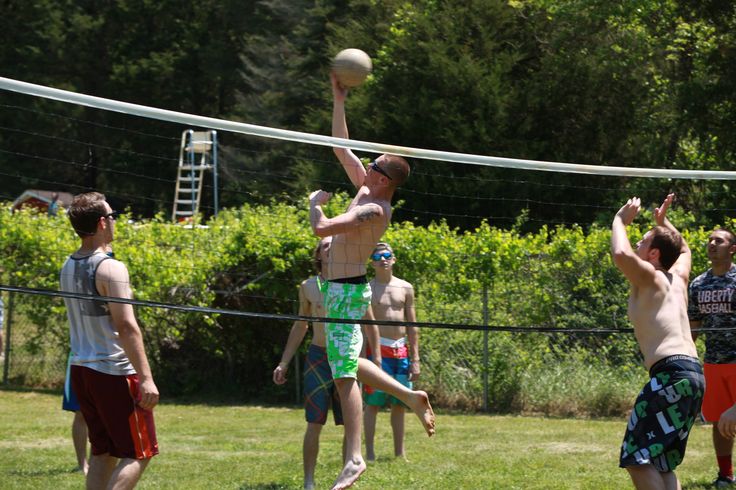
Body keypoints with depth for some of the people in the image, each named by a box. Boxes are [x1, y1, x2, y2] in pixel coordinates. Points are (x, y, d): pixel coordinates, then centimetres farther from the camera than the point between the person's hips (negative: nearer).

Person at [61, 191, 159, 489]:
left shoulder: (69, 267, 8)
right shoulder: (111, 269, -17)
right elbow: (126, 326, -22)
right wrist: (146, 378, -23)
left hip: (81, 370, 8)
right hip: (115, 373, -8)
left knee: (102, 452, 15)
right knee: (139, 453, -3)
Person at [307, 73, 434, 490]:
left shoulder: (373, 210, -20)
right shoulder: (366, 190, 7)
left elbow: (321, 228, -29)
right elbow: (341, 148, 17)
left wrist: (316, 203, -9)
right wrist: (339, 102, 13)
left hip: (347, 292, -10)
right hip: (346, 288, 10)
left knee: (345, 373, -12)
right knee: (349, 364, 22)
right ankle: (411, 396, 27)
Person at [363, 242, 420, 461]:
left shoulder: (405, 288, 10)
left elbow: (412, 326, 11)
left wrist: (415, 359, 7)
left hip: (401, 350, 4)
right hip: (377, 349, -4)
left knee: (399, 404, 7)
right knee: (372, 402, -6)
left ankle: (400, 453, 13)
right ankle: (370, 453, -5)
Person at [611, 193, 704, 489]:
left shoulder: (650, 277, 0)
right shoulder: (677, 278, 22)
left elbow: (621, 254, -21)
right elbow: (684, 250, 46)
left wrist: (620, 221, -4)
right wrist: (663, 222, 48)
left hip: (672, 372, -9)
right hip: (695, 373, 9)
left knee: (638, 458, -13)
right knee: (662, 463, 15)